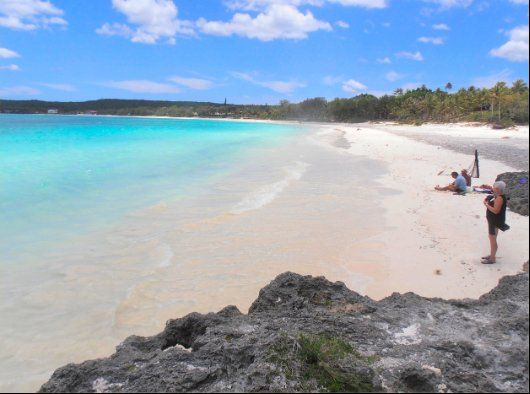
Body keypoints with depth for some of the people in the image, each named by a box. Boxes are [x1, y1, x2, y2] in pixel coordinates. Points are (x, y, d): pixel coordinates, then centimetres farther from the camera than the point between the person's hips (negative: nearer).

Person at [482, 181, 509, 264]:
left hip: (496, 222, -10)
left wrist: (486, 204, -20)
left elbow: (496, 210, -27)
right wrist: (488, 202, 2)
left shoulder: (499, 198, -22)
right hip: (493, 220, 10)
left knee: (493, 239, -4)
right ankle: (492, 255, 31)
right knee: (492, 239, 19)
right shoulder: (497, 197, 9)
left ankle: (492, 259, 3)